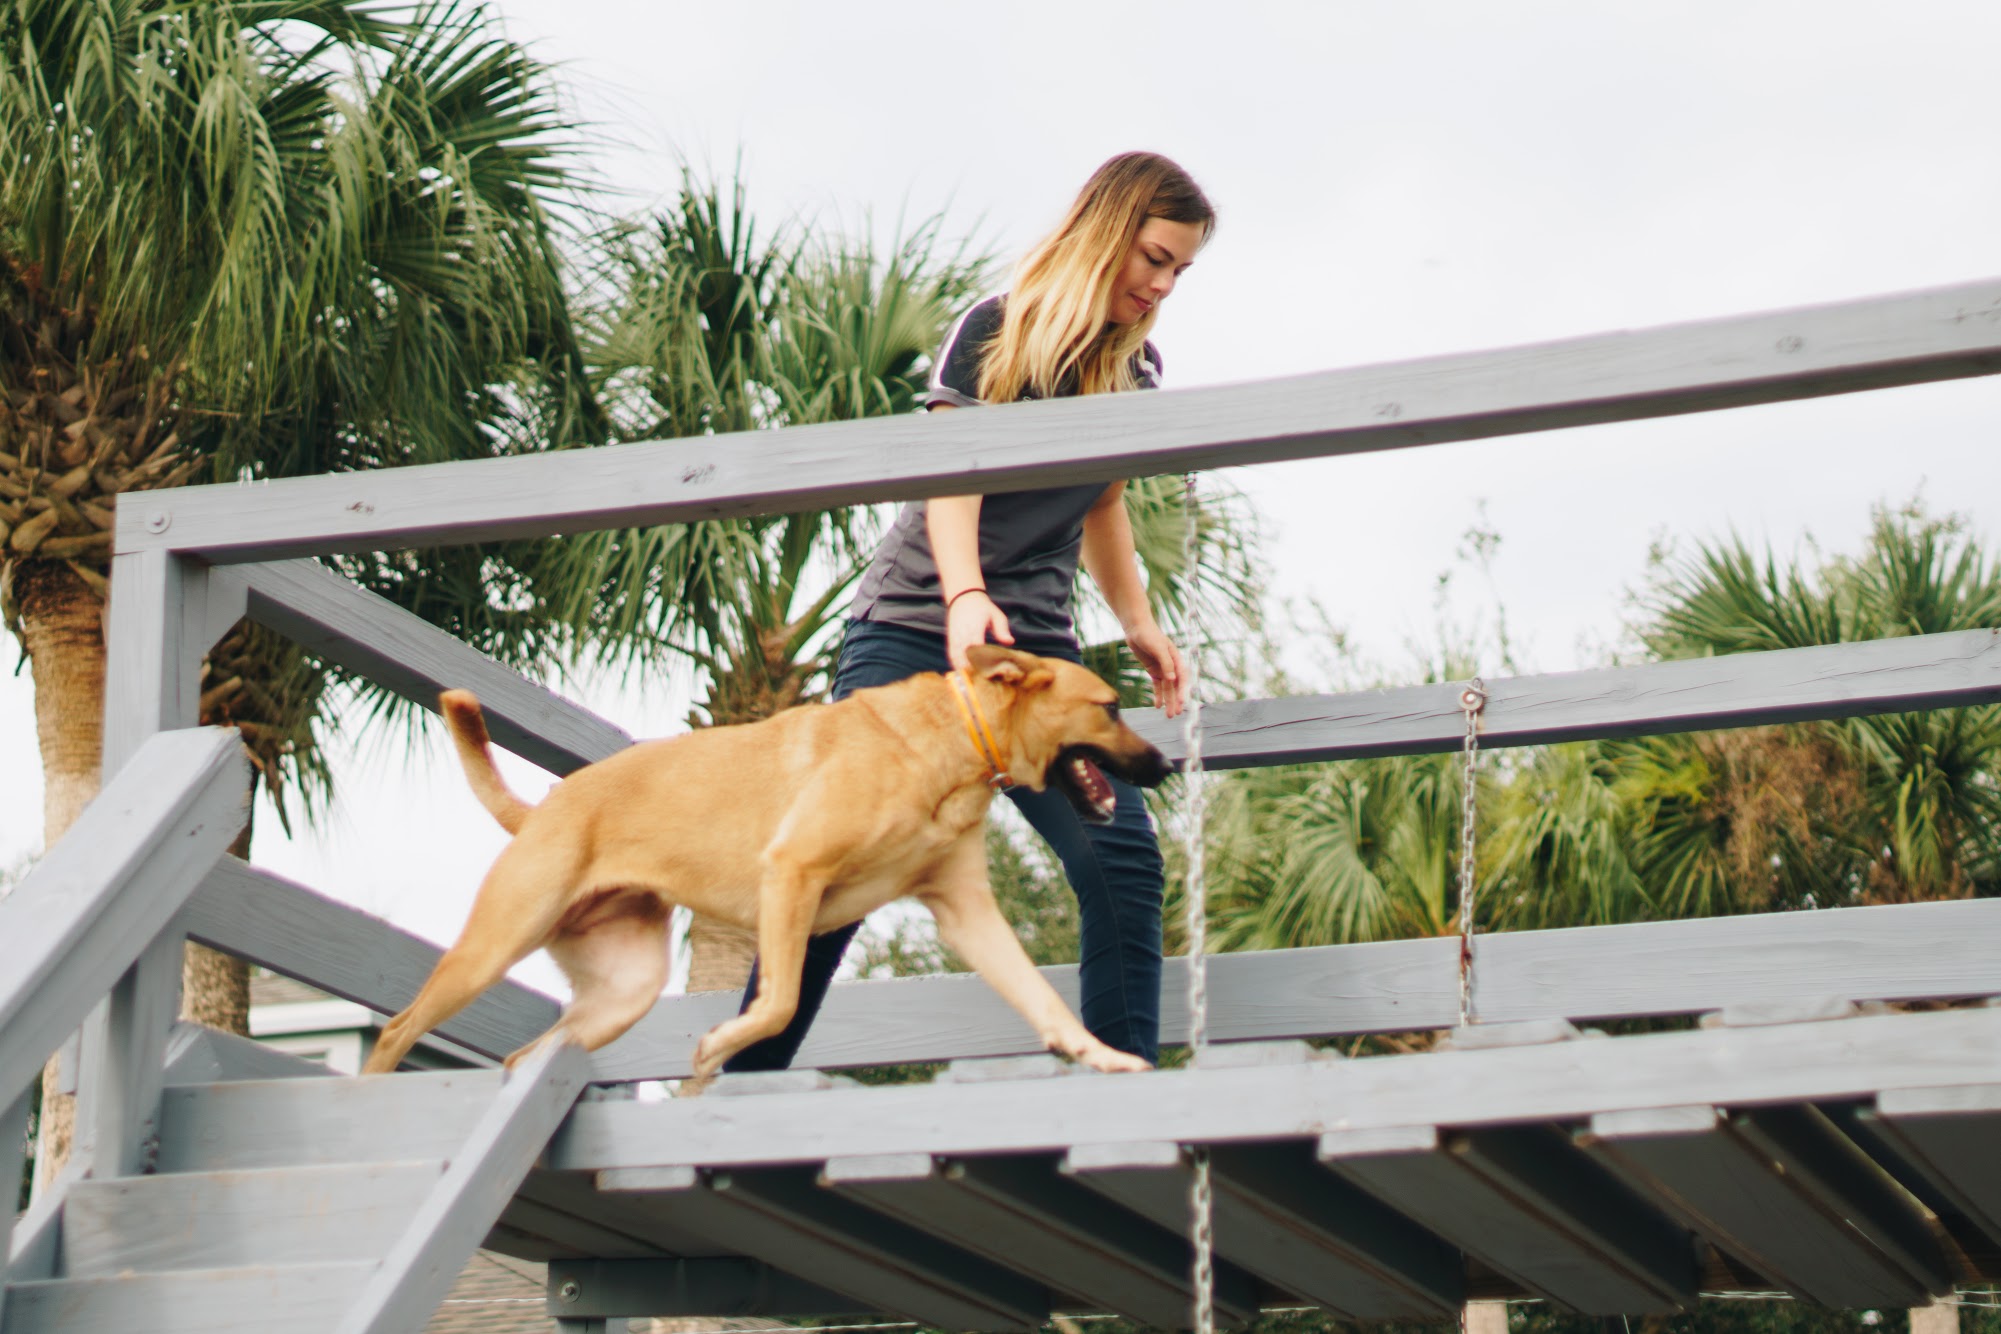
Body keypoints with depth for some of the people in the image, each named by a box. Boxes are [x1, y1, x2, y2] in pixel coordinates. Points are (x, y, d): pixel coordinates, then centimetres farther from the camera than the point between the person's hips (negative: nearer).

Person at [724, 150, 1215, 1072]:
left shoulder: (1135, 374, 13)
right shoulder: (993, 331, -2)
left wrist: (1138, 625, 15)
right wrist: (965, 596, -28)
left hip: (1036, 647, 5)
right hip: (916, 626, -4)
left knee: (1121, 854, -14)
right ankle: (742, 1089, -4)